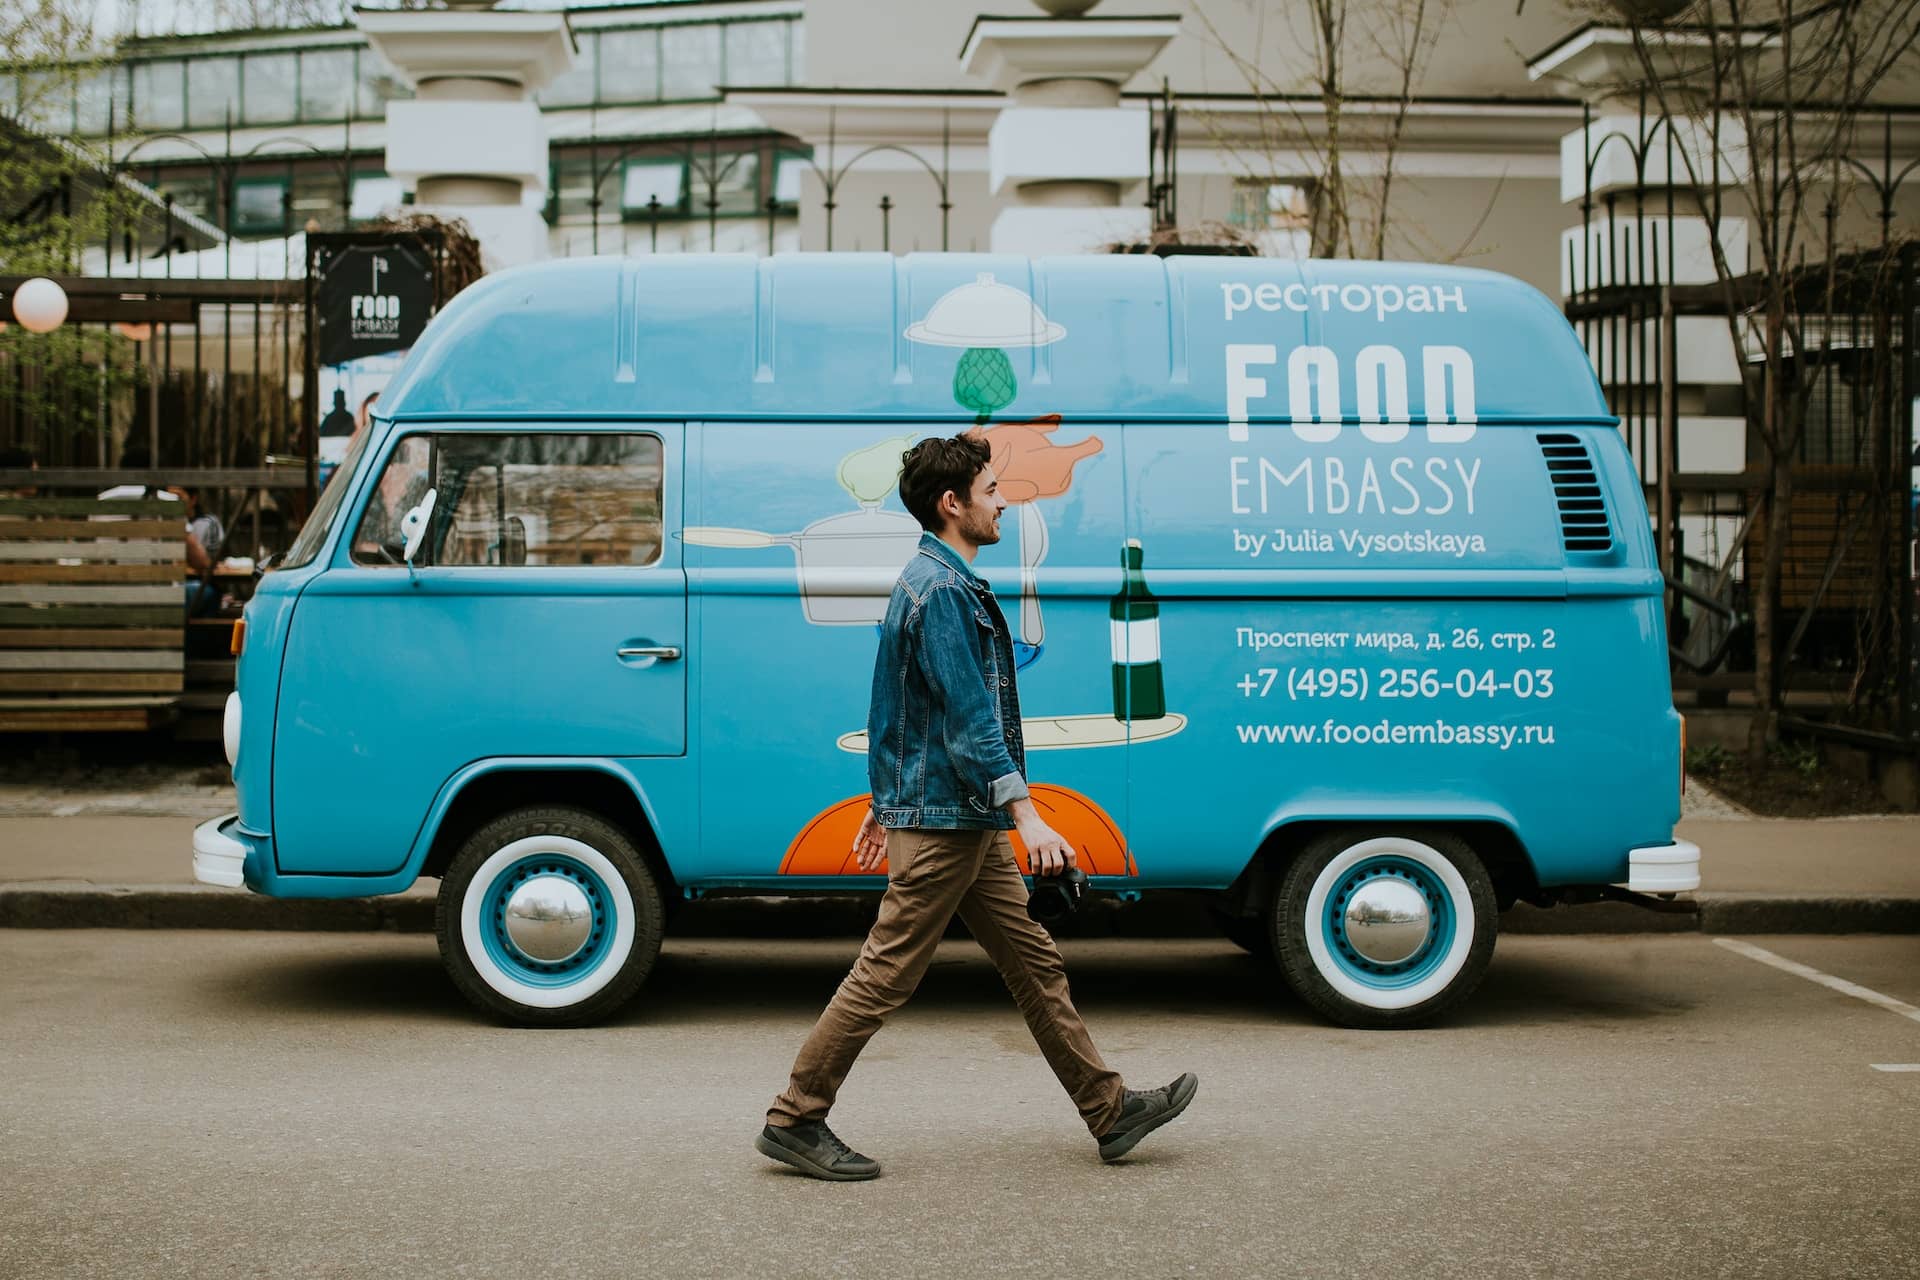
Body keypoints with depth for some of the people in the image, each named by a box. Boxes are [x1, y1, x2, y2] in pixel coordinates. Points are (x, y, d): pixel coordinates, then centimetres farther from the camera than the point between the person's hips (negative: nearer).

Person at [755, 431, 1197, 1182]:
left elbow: (887, 710, 22)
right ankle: (794, 1121, 5)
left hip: (968, 823, 11)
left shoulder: (933, 582, 16)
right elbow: (968, 718, -24)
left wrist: (883, 803, 26)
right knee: (886, 976, -4)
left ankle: (1110, 1111, 16)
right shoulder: (943, 591, -17)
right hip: (943, 819, -11)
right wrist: (1027, 816, -27)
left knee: (1034, 962, 11)